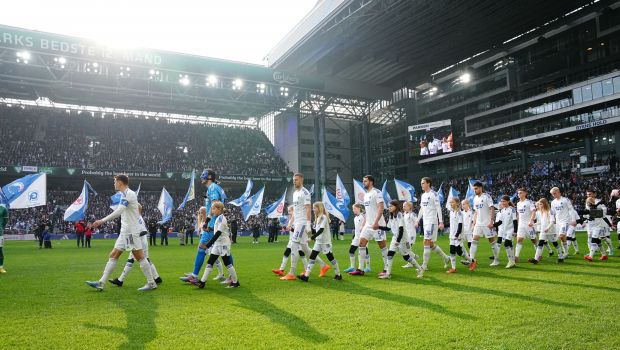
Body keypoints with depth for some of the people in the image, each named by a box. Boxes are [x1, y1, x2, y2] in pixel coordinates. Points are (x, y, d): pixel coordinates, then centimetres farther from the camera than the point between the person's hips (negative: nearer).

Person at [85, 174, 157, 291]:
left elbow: (118, 211, -22)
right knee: (113, 255, 8)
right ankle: (101, 283, 11)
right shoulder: (125, 194, 17)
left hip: (131, 231, -10)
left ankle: (151, 283, 1)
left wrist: (102, 221, -22)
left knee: (139, 257, -6)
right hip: (124, 232, 10)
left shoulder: (128, 193, -13)